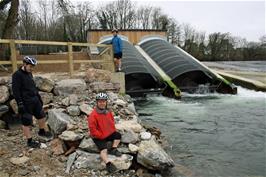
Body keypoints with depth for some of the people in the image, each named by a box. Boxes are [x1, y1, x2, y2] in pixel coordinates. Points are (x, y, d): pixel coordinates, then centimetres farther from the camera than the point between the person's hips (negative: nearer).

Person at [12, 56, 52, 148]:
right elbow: (15, 91, -18)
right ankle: (29, 141, 14)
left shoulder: (29, 73, 10)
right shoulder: (17, 75, -14)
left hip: (35, 100, 8)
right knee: (26, 122, 3)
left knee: (42, 116, 17)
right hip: (25, 103, -8)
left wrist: (39, 97, 20)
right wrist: (20, 104, -20)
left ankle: (42, 131, 39)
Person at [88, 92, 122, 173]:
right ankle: (108, 164, -27)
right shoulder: (93, 115, -24)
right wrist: (102, 136, -20)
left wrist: (113, 130, 4)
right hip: (98, 137, -7)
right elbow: (92, 129, -24)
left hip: (109, 133, 7)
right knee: (103, 149, -23)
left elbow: (112, 121, 16)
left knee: (118, 135, 5)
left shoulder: (108, 112, -2)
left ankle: (113, 149, 8)